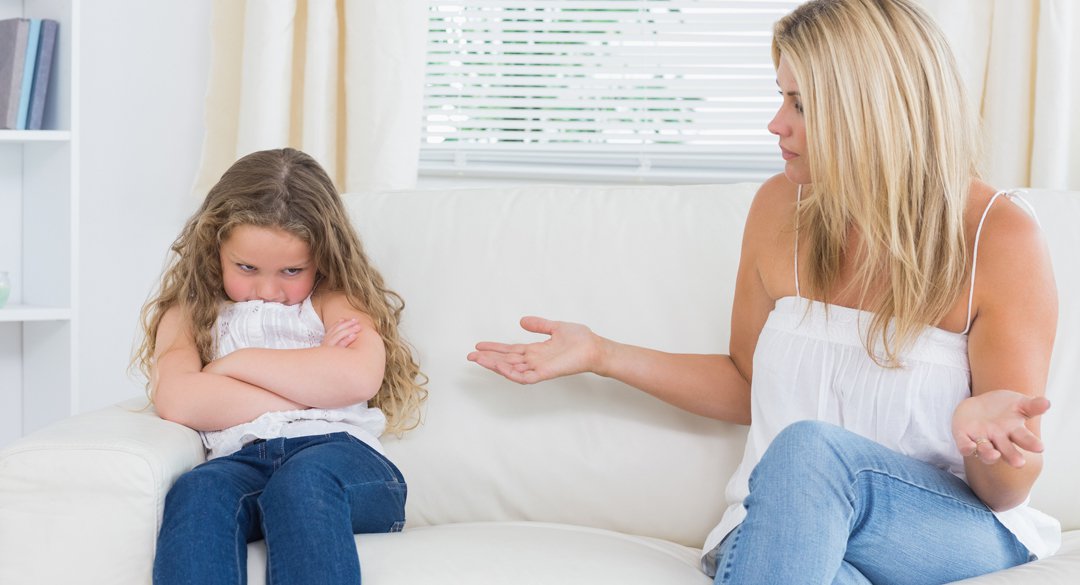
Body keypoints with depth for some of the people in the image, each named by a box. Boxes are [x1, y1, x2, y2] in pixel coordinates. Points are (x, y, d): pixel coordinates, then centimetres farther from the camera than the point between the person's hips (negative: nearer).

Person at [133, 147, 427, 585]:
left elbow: (359, 378, -4)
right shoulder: (191, 312, 22)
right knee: (198, 491, -35)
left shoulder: (333, 301, 19)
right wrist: (310, 387, -1)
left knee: (300, 482, -37)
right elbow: (175, 401, 0)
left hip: (337, 453, -1)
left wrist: (236, 362, 2)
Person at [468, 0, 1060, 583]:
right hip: (781, 522, 2)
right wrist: (601, 354, 8)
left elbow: (1007, 491, -6)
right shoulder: (781, 206, 3)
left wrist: (984, 436, -30)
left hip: (962, 537, -1)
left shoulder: (1000, 237, -10)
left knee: (809, 448, -34)